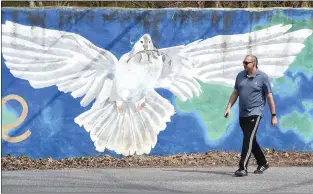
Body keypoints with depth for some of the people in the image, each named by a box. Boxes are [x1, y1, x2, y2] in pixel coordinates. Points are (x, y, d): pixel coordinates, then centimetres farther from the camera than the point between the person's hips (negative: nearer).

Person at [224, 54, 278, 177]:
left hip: (255, 114, -6)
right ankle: (263, 163, 30)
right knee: (251, 141, 14)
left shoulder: (263, 77, -7)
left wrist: (273, 115, -4)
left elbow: (269, 97, -4)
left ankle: (243, 168, -15)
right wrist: (229, 107, 5)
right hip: (242, 115, 6)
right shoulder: (240, 76, 9)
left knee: (248, 140, -14)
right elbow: (235, 93, 16)